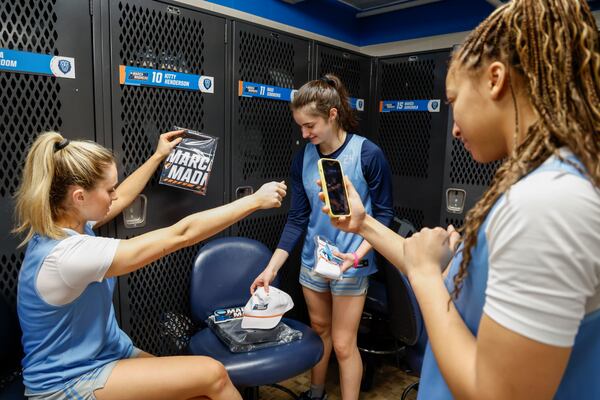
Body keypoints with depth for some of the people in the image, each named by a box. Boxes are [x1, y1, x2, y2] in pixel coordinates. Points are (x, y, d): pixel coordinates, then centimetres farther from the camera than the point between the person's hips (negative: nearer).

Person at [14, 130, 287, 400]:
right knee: (212, 374, -16)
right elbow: (181, 234, -32)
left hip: (106, 353, 8)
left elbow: (122, 199, 17)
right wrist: (255, 200, -25)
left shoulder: (65, 223, -4)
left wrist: (158, 156, 24)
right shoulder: (66, 254, -32)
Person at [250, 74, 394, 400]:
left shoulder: (368, 154, -15)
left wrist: (358, 254, -21)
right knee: (319, 329, 21)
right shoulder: (303, 158, -2)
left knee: (343, 344, 3)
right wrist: (272, 268, -3)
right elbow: (297, 218, 1)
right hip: (312, 260, 5)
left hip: (349, 264, -4)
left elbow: (384, 214, -8)